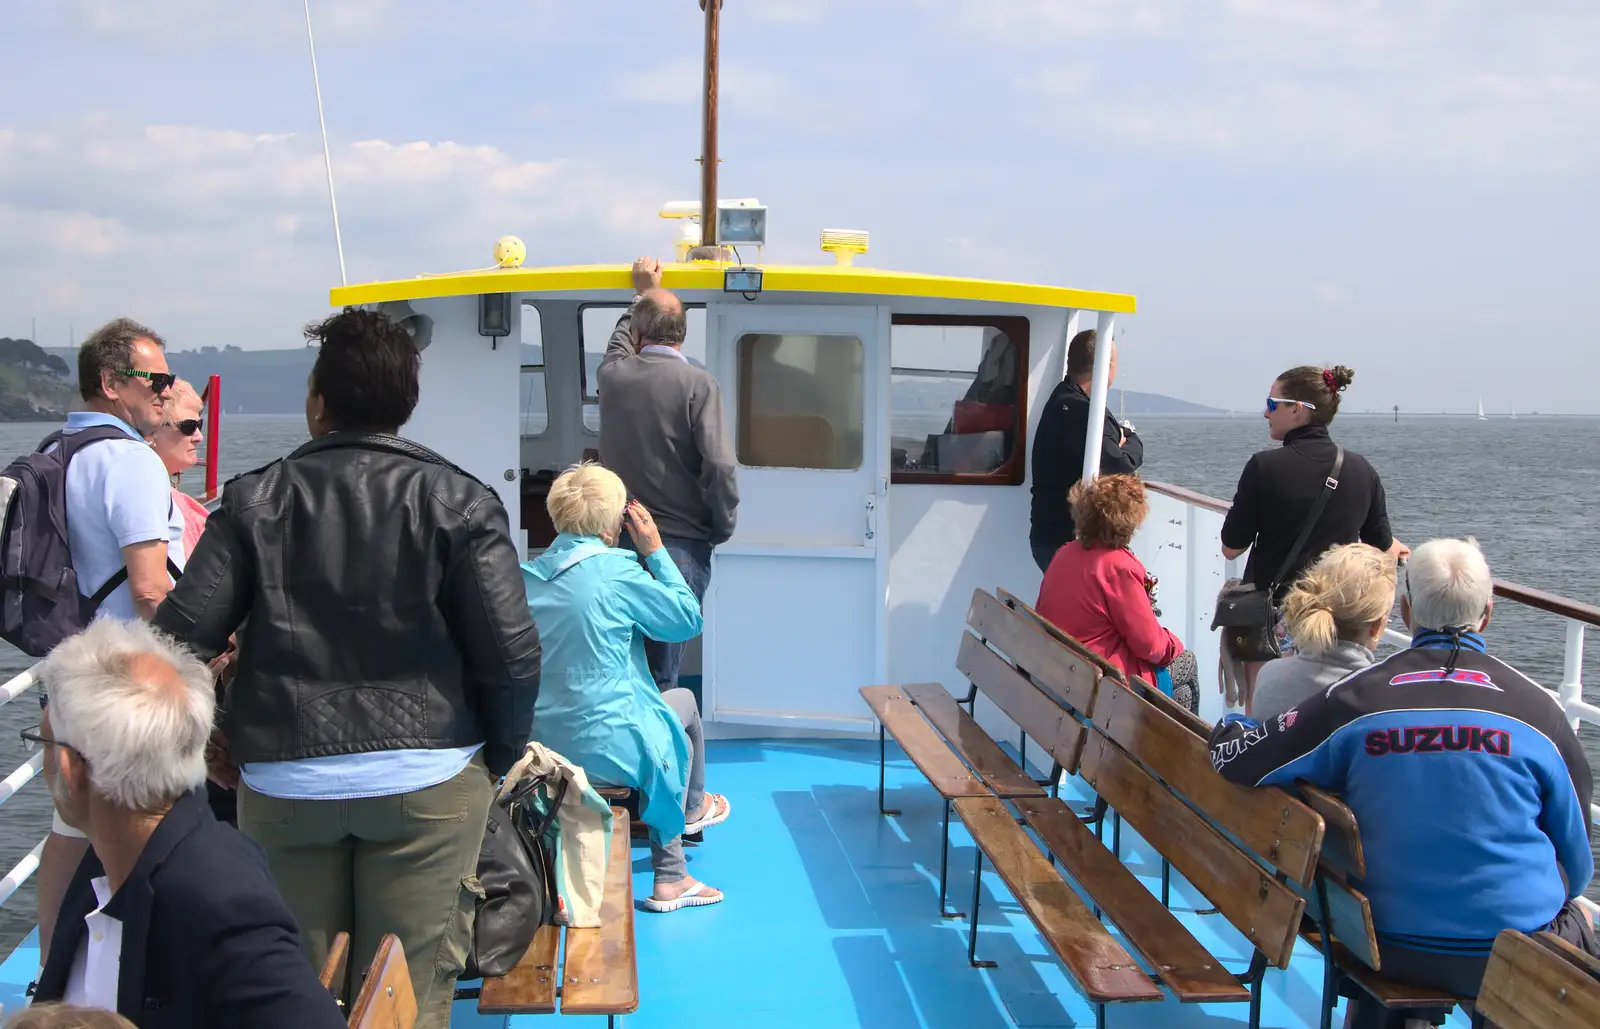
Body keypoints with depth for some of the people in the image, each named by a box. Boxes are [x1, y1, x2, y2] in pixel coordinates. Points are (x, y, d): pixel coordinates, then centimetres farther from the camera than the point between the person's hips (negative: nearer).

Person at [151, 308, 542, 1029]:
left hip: (282, 782, 2)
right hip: (428, 780, -1)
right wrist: (500, 757, 7)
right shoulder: (458, 501, -2)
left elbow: (182, 636, -3)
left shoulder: (256, 500, 2)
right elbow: (512, 653, -9)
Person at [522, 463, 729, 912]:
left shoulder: (527, 574, -1)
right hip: (606, 752, -6)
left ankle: (671, 878, 39)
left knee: (666, 715, 31)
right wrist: (655, 551, 2)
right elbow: (688, 617, -5)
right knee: (683, 703, 23)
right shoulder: (616, 572, -18)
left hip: (539, 746, 6)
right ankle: (693, 808, 50)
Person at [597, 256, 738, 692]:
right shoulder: (697, 384, -10)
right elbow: (719, 466, -16)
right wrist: (722, 529, -1)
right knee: (661, 673, -1)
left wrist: (643, 293, 44)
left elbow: (620, 341, 30)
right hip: (681, 545, -4)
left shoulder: (614, 374, 4)